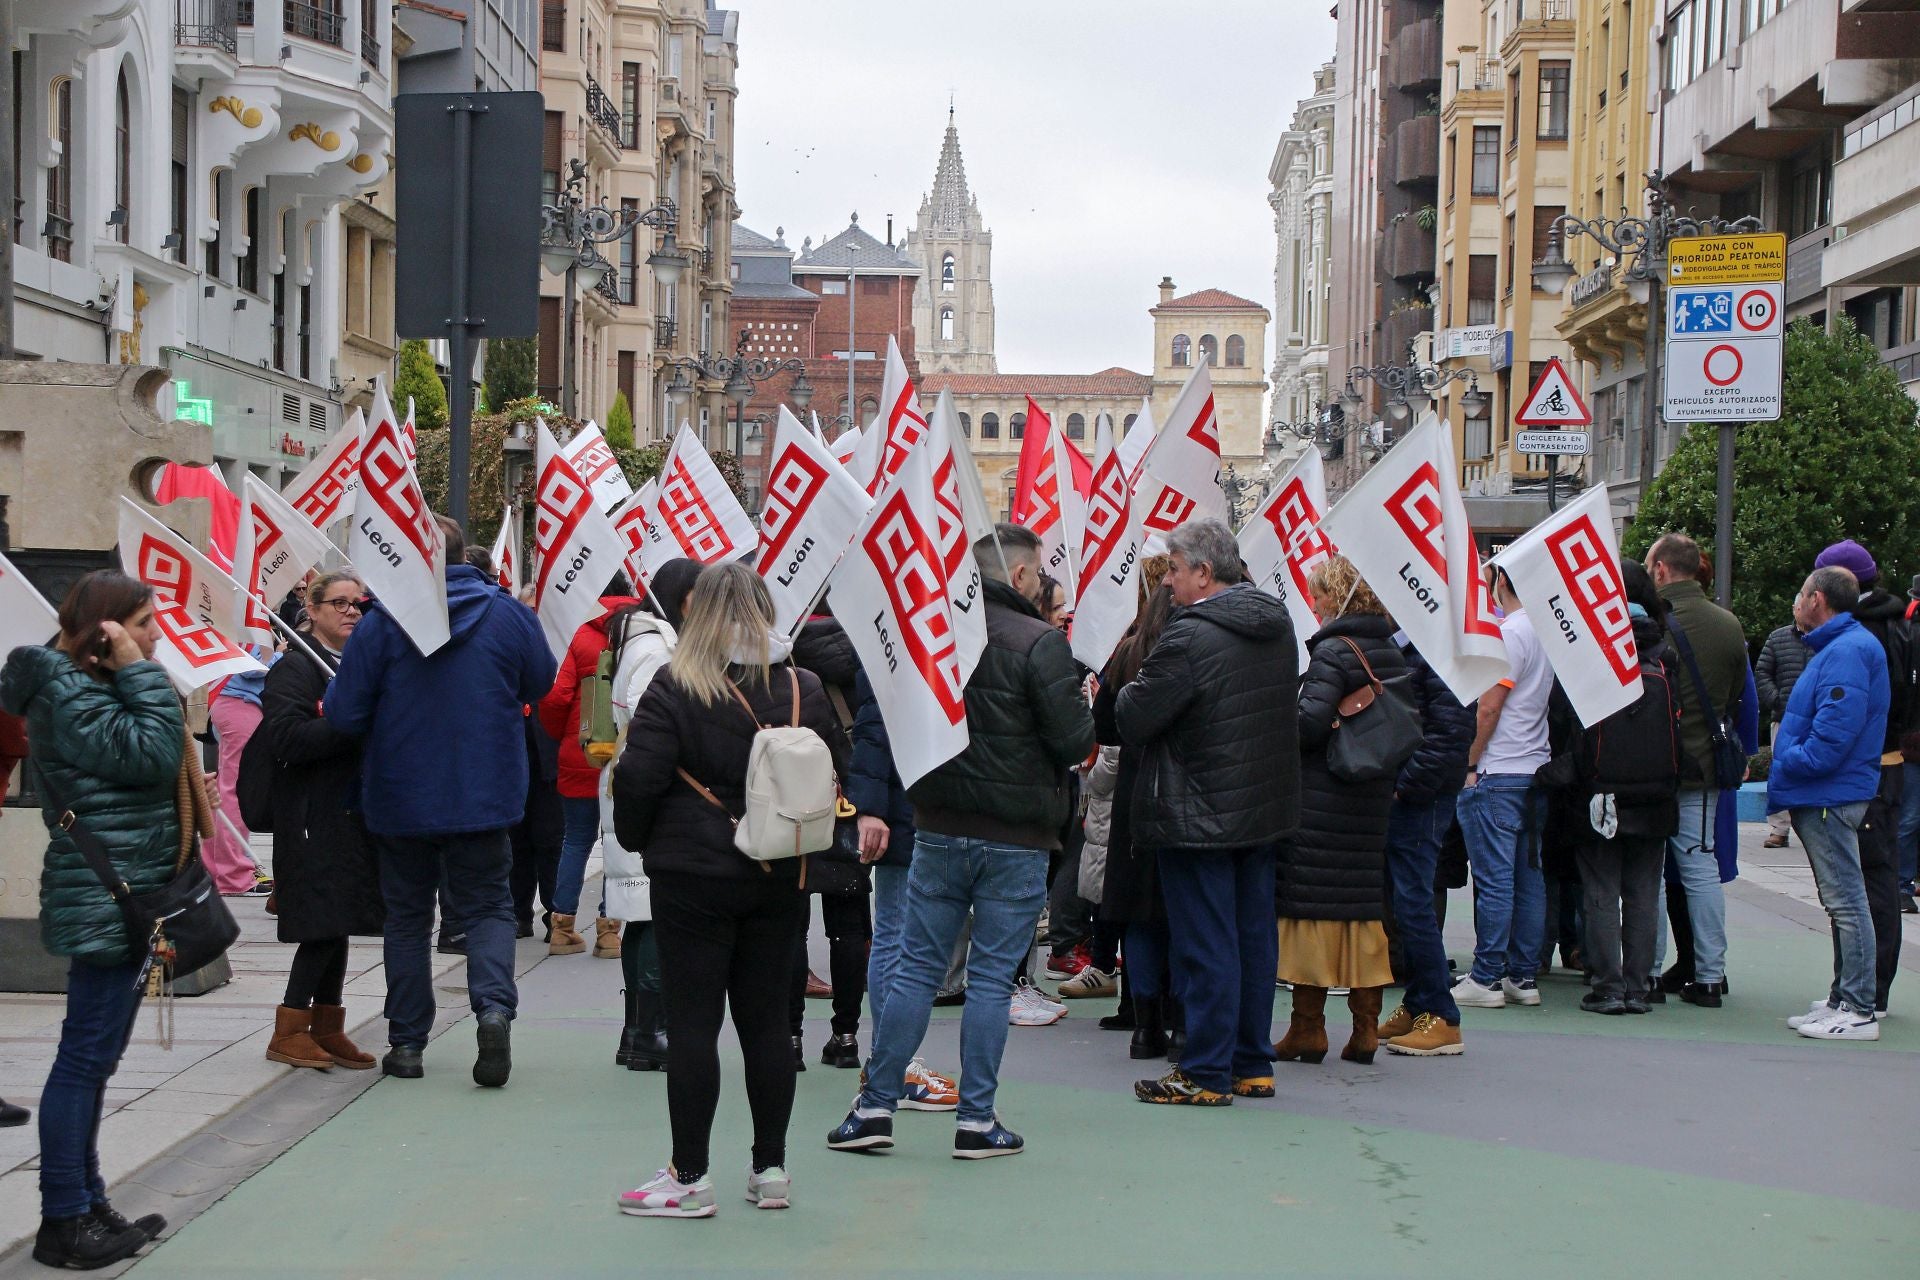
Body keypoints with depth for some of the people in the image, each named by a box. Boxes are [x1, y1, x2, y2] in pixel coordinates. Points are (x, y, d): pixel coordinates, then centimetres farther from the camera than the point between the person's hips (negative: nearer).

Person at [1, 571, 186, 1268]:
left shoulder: (94, 685, 19)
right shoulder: (68, 692, -13)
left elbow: (157, 767, 24)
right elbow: (151, 753, -22)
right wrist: (141, 673, -17)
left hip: (126, 900, 11)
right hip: (104, 903, -11)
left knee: (94, 1058, 14)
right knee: (85, 1058, -6)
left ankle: (87, 1205, 21)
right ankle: (63, 1220, -1)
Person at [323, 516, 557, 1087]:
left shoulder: (382, 622, -11)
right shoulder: (508, 614, -5)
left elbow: (344, 712, -11)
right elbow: (542, 683, 9)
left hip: (401, 799, -1)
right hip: (484, 797, 1)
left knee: (407, 917, 13)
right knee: (488, 906, 11)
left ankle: (406, 1044, 15)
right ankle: (495, 1007, -14)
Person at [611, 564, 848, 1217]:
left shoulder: (675, 688, -11)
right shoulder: (805, 688, 2)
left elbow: (638, 777, -14)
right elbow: (837, 768, 10)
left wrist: (636, 839, 4)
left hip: (693, 874, -4)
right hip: (779, 876, 4)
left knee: (693, 1023, 1)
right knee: (767, 1021, 11)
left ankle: (689, 1176, 4)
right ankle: (770, 1169, 17)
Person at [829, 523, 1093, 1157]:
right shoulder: (1040, 643, -13)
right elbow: (1075, 740, -12)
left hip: (938, 830, 4)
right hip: (1016, 837, -4)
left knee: (916, 968, 10)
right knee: (992, 978, 3)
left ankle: (875, 1106, 11)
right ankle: (976, 1121, 7)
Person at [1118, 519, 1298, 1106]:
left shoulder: (1188, 639, -22)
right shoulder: (1278, 624, 6)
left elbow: (1132, 721, -19)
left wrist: (1131, 691, 4)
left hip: (1199, 816, -8)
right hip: (1265, 810, 8)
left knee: (1205, 947, -1)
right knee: (1255, 938, 13)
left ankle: (1206, 1073, 4)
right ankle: (1253, 1064, 22)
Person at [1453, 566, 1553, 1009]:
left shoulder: (1509, 633, -13)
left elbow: (1489, 708, -16)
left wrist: (1470, 764, -7)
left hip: (1498, 774, -8)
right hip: (1537, 770, 8)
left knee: (1494, 880, -5)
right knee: (1528, 877, 9)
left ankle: (1487, 979, -2)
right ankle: (1523, 977, 12)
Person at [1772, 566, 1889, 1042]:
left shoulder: (1846, 653, -18)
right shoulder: (1837, 648, 17)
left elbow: (1834, 735, -25)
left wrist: (1790, 765, -12)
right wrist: (1787, 768, 11)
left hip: (1830, 797, -11)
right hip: (1823, 795, 11)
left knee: (1846, 902, -8)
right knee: (1842, 902, 15)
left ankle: (1858, 1011, -6)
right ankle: (1843, 999, 22)